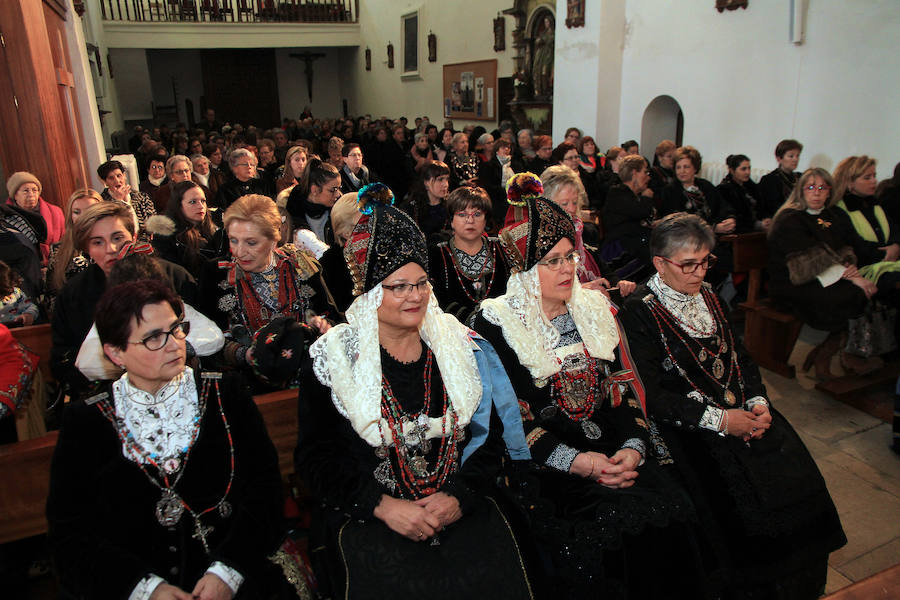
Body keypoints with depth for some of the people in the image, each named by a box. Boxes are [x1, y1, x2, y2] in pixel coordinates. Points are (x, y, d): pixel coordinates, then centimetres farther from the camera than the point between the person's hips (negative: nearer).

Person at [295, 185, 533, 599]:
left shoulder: (462, 348, 7)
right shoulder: (335, 358, 0)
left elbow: (491, 438, 6)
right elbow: (316, 457, -1)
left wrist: (459, 498, -10)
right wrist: (382, 505, -13)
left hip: (461, 509, 2)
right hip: (367, 515, -2)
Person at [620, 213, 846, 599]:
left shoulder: (707, 296, 13)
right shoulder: (640, 311, -10)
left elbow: (739, 356, 16)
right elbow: (651, 396, -14)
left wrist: (758, 402, -2)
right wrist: (719, 419, -18)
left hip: (740, 411, 7)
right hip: (684, 425, -6)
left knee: (795, 477, -11)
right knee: (742, 494, -23)